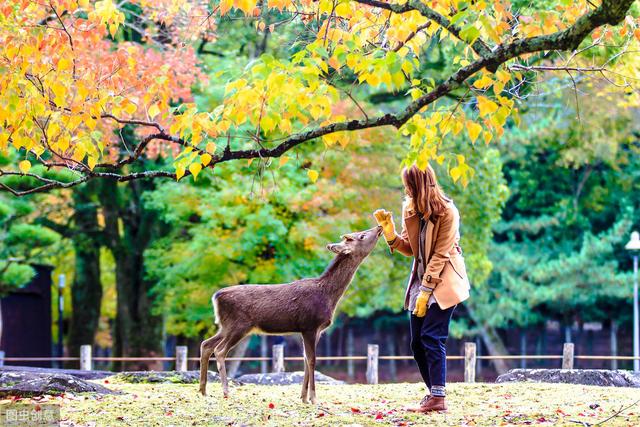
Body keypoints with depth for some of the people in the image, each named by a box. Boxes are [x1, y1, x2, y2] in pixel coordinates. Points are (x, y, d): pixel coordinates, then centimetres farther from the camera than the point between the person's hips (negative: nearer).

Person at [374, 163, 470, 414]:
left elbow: (440, 254, -17)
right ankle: (434, 392, 15)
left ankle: (438, 398, -15)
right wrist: (389, 231, -8)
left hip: (443, 281, -7)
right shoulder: (410, 209, 5)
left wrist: (426, 291, -19)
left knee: (432, 337, -15)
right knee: (417, 342, 5)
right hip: (422, 279, 7)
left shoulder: (447, 212, -15)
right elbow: (410, 249, 7)